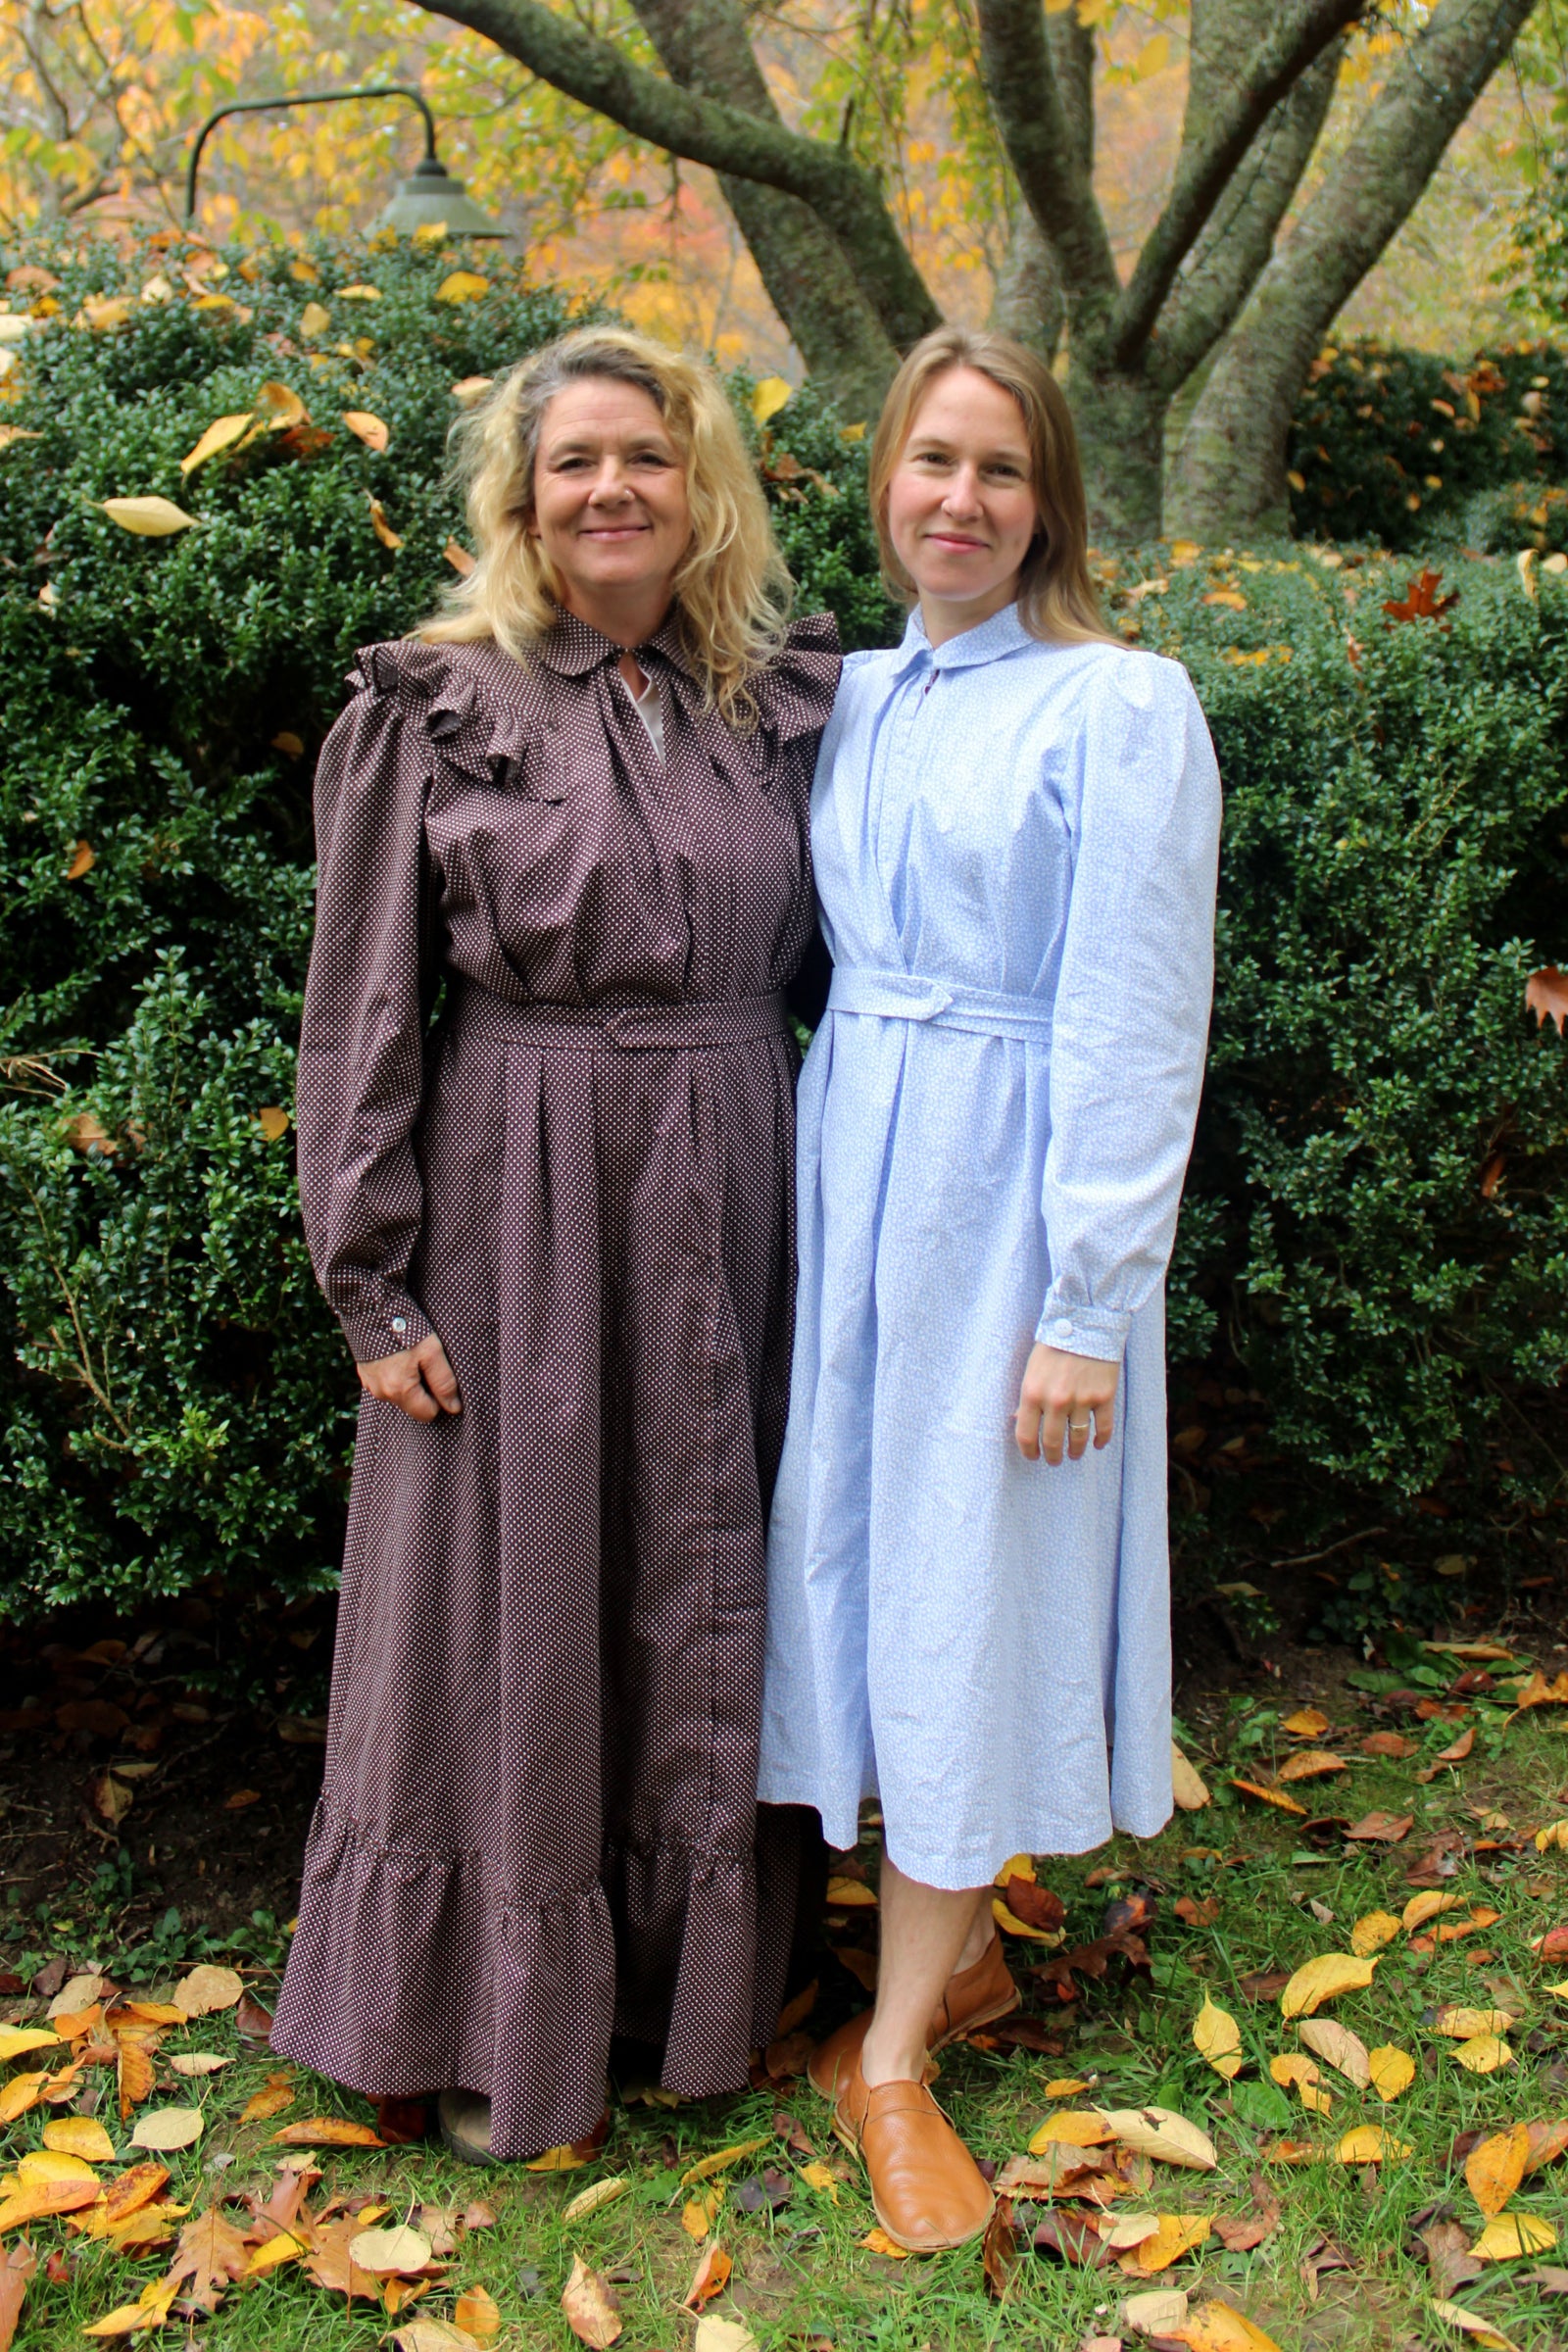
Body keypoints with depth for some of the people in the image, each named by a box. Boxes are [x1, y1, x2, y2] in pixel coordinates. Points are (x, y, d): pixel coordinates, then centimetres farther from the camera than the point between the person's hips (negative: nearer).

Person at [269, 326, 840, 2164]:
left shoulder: (784, 701, 6)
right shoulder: (432, 705, -4)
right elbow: (363, 1014, -5)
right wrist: (373, 1283, -8)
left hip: (723, 1202, 4)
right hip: (514, 1203, -3)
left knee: (702, 1593, 13)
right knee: (510, 1603, 6)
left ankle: (696, 1975, 33)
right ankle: (498, 2018, 26)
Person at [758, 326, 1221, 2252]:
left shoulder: (1122, 705, -9)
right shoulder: (856, 697, 10)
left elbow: (1137, 1026, -13)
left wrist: (1088, 1309, -15)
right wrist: (833, 1194, 9)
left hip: (1007, 1185, -6)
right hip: (852, 1167, 6)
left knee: (969, 1584, 2)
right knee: (862, 1546, 11)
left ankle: (893, 2048, 15)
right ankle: (960, 1949, 31)